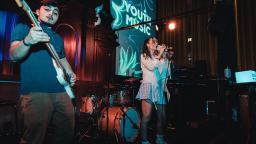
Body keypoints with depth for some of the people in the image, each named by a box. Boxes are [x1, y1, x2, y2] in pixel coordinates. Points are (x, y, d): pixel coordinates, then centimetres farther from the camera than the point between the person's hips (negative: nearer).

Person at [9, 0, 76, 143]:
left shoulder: (58, 38, 21)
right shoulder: (23, 28, 4)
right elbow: (14, 56, -9)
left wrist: (70, 73, 8)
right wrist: (27, 41, -31)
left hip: (61, 91, 6)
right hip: (35, 93, -6)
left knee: (67, 129, 11)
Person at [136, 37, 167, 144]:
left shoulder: (157, 57, 22)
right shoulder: (144, 55, 7)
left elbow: (162, 72, 11)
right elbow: (151, 67, -11)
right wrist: (159, 55, -4)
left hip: (158, 87, 6)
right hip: (148, 86, -6)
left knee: (162, 117, 8)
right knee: (146, 117, -11)